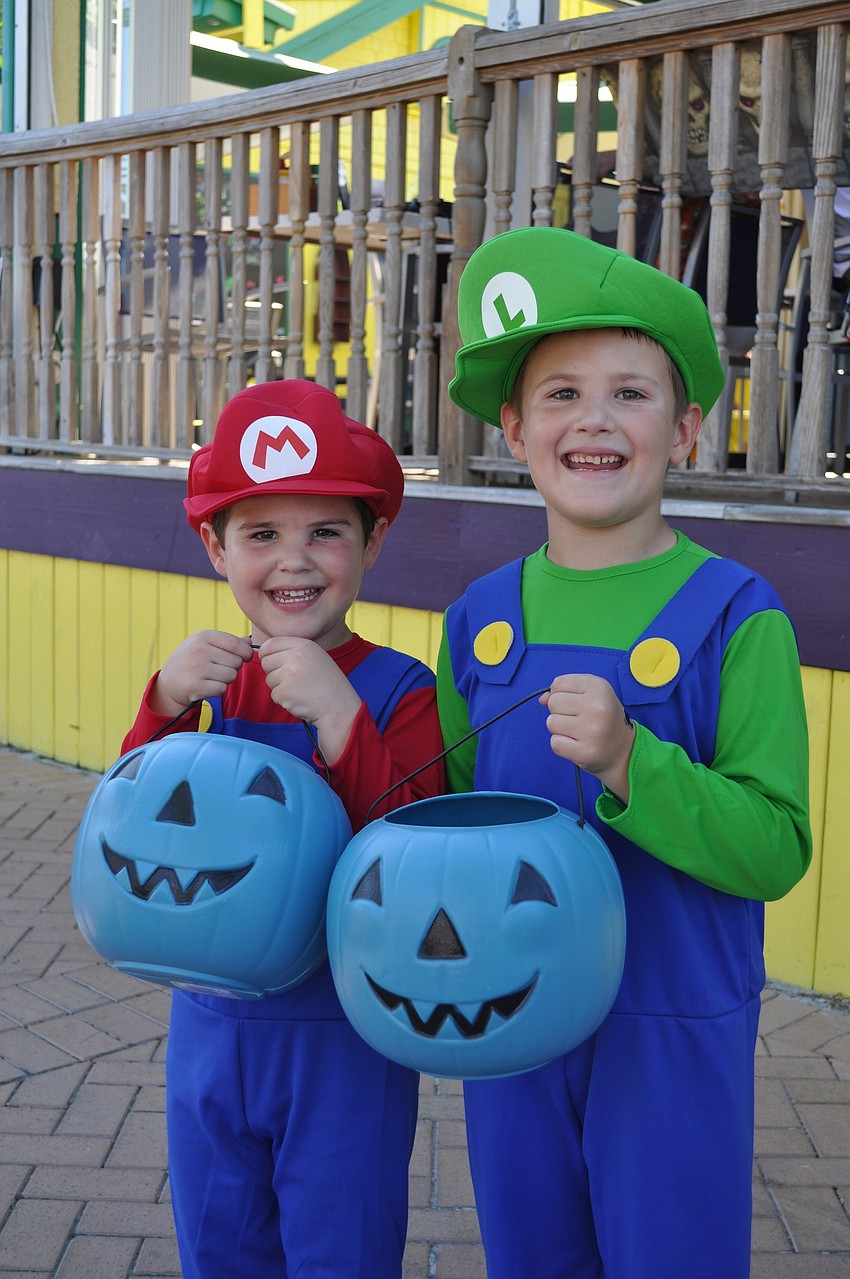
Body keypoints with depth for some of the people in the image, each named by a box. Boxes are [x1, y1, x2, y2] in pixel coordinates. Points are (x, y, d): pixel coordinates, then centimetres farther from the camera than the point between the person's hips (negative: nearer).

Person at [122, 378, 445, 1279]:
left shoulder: (397, 690, -14)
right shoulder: (203, 681, 1)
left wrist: (339, 716, -32)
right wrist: (164, 705, -19)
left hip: (347, 1041, -4)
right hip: (210, 1026, 4)